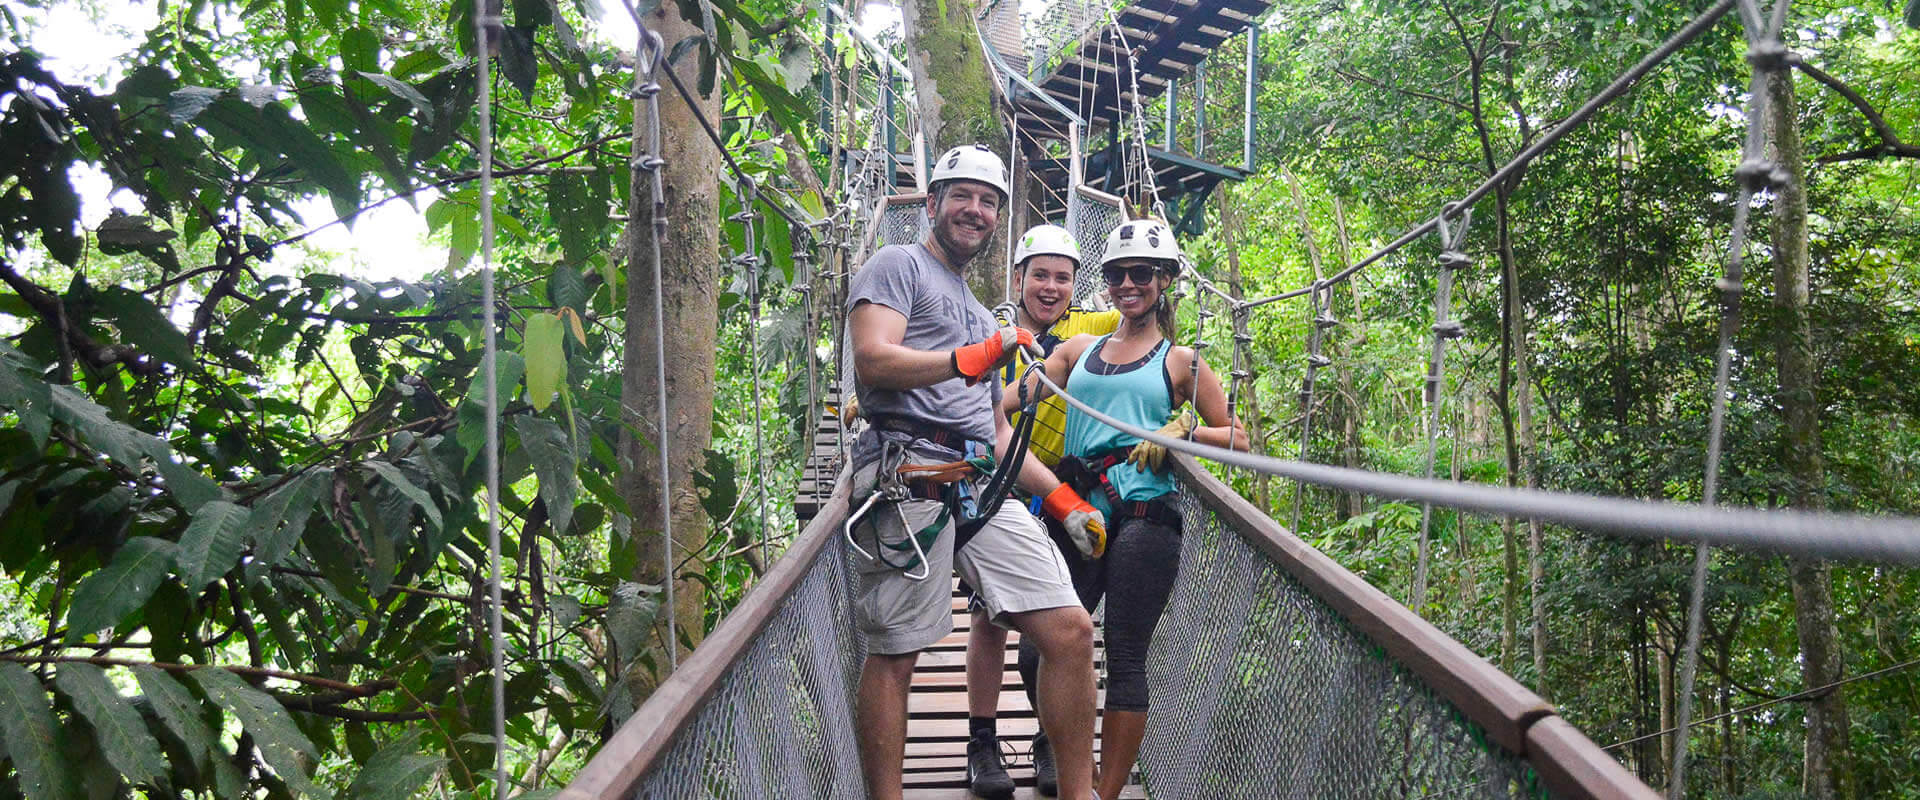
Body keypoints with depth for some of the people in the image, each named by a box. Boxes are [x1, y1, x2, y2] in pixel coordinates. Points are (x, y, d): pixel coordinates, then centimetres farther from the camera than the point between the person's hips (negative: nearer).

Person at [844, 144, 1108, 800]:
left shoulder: (982, 319, 32)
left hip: (982, 489, 8)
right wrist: (967, 360, -23)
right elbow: (872, 358, -11)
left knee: (1071, 630, -2)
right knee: (894, 654, -5)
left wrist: (1064, 498, 22)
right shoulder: (899, 266, 7)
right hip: (910, 480, -7)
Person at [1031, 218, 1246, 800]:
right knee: (1047, 647, -1)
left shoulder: (1181, 361, 12)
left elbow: (1237, 439, 12)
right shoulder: (1078, 350, 19)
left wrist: (1183, 431, -5)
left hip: (1145, 517, -3)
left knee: (1124, 660, -6)